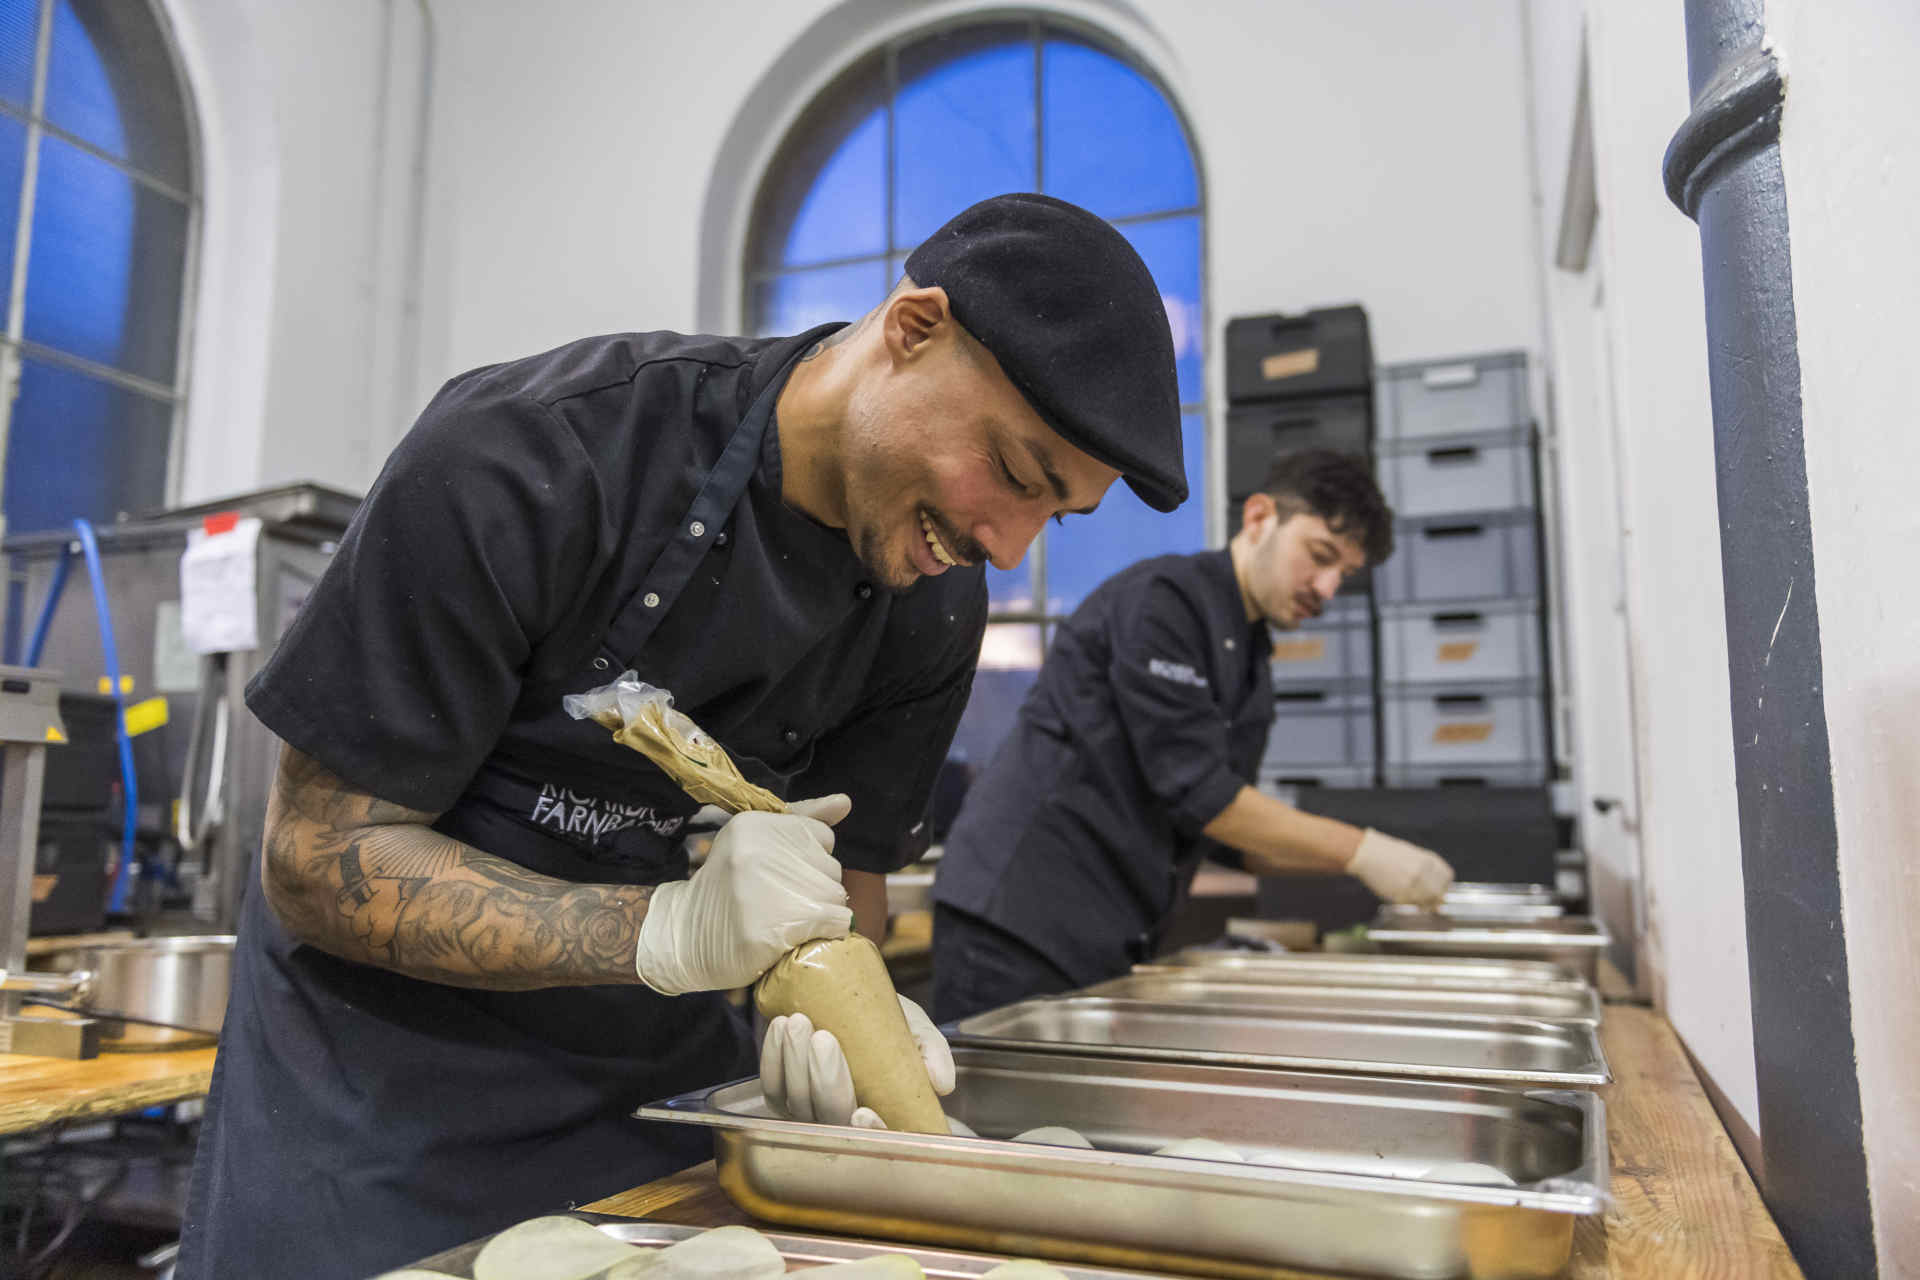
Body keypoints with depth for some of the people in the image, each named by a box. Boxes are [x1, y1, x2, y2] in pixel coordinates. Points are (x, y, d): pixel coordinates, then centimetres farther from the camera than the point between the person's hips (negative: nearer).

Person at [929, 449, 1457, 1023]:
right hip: (1019, 918, -9)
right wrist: (1360, 851, -12)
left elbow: (1237, 835, 18)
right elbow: (1198, 793, -18)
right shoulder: (1161, 601, -13)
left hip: (1110, 940, 9)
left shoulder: (1248, 661, 15)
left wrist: (1372, 861, 6)